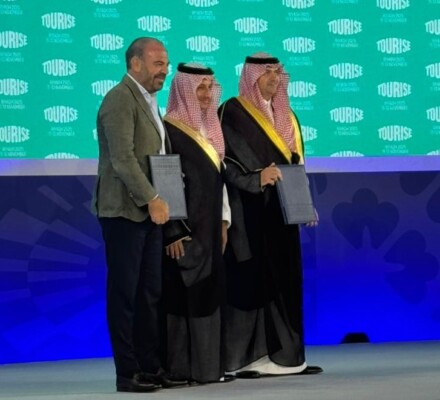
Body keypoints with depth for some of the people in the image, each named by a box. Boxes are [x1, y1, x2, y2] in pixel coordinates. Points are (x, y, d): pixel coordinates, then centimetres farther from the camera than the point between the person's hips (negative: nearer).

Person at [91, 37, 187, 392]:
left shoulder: (148, 101, 18)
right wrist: (152, 199, -22)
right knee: (125, 293, -4)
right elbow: (123, 159, -20)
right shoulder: (120, 99, -12)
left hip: (148, 210, 9)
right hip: (125, 211, -9)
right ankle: (128, 373, 0)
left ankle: (150, 367, 14)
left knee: (150, 293, 9)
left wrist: (157, 201, 8)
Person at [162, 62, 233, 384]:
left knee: (208, 291, 8)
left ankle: (207, 364, 11)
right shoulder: (170, 130, -11)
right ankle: (182, 367, -3)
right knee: (184, 292, -6)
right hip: (185, 225, -8)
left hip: (209, 225, 8)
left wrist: (223, 221, 13)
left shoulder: (210, 128, 14)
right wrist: (172, 231, -19)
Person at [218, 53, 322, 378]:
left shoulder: (285, 115, 17)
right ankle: (245, 358, -8)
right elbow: (224, 161, -10)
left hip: (280, 210, 7)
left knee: (284, 279, 4)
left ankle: (284, 356, 6)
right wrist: (256, 178, -23)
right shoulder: (232, 113, -4)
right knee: (250, 279, -9)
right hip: (248, 211, -7)